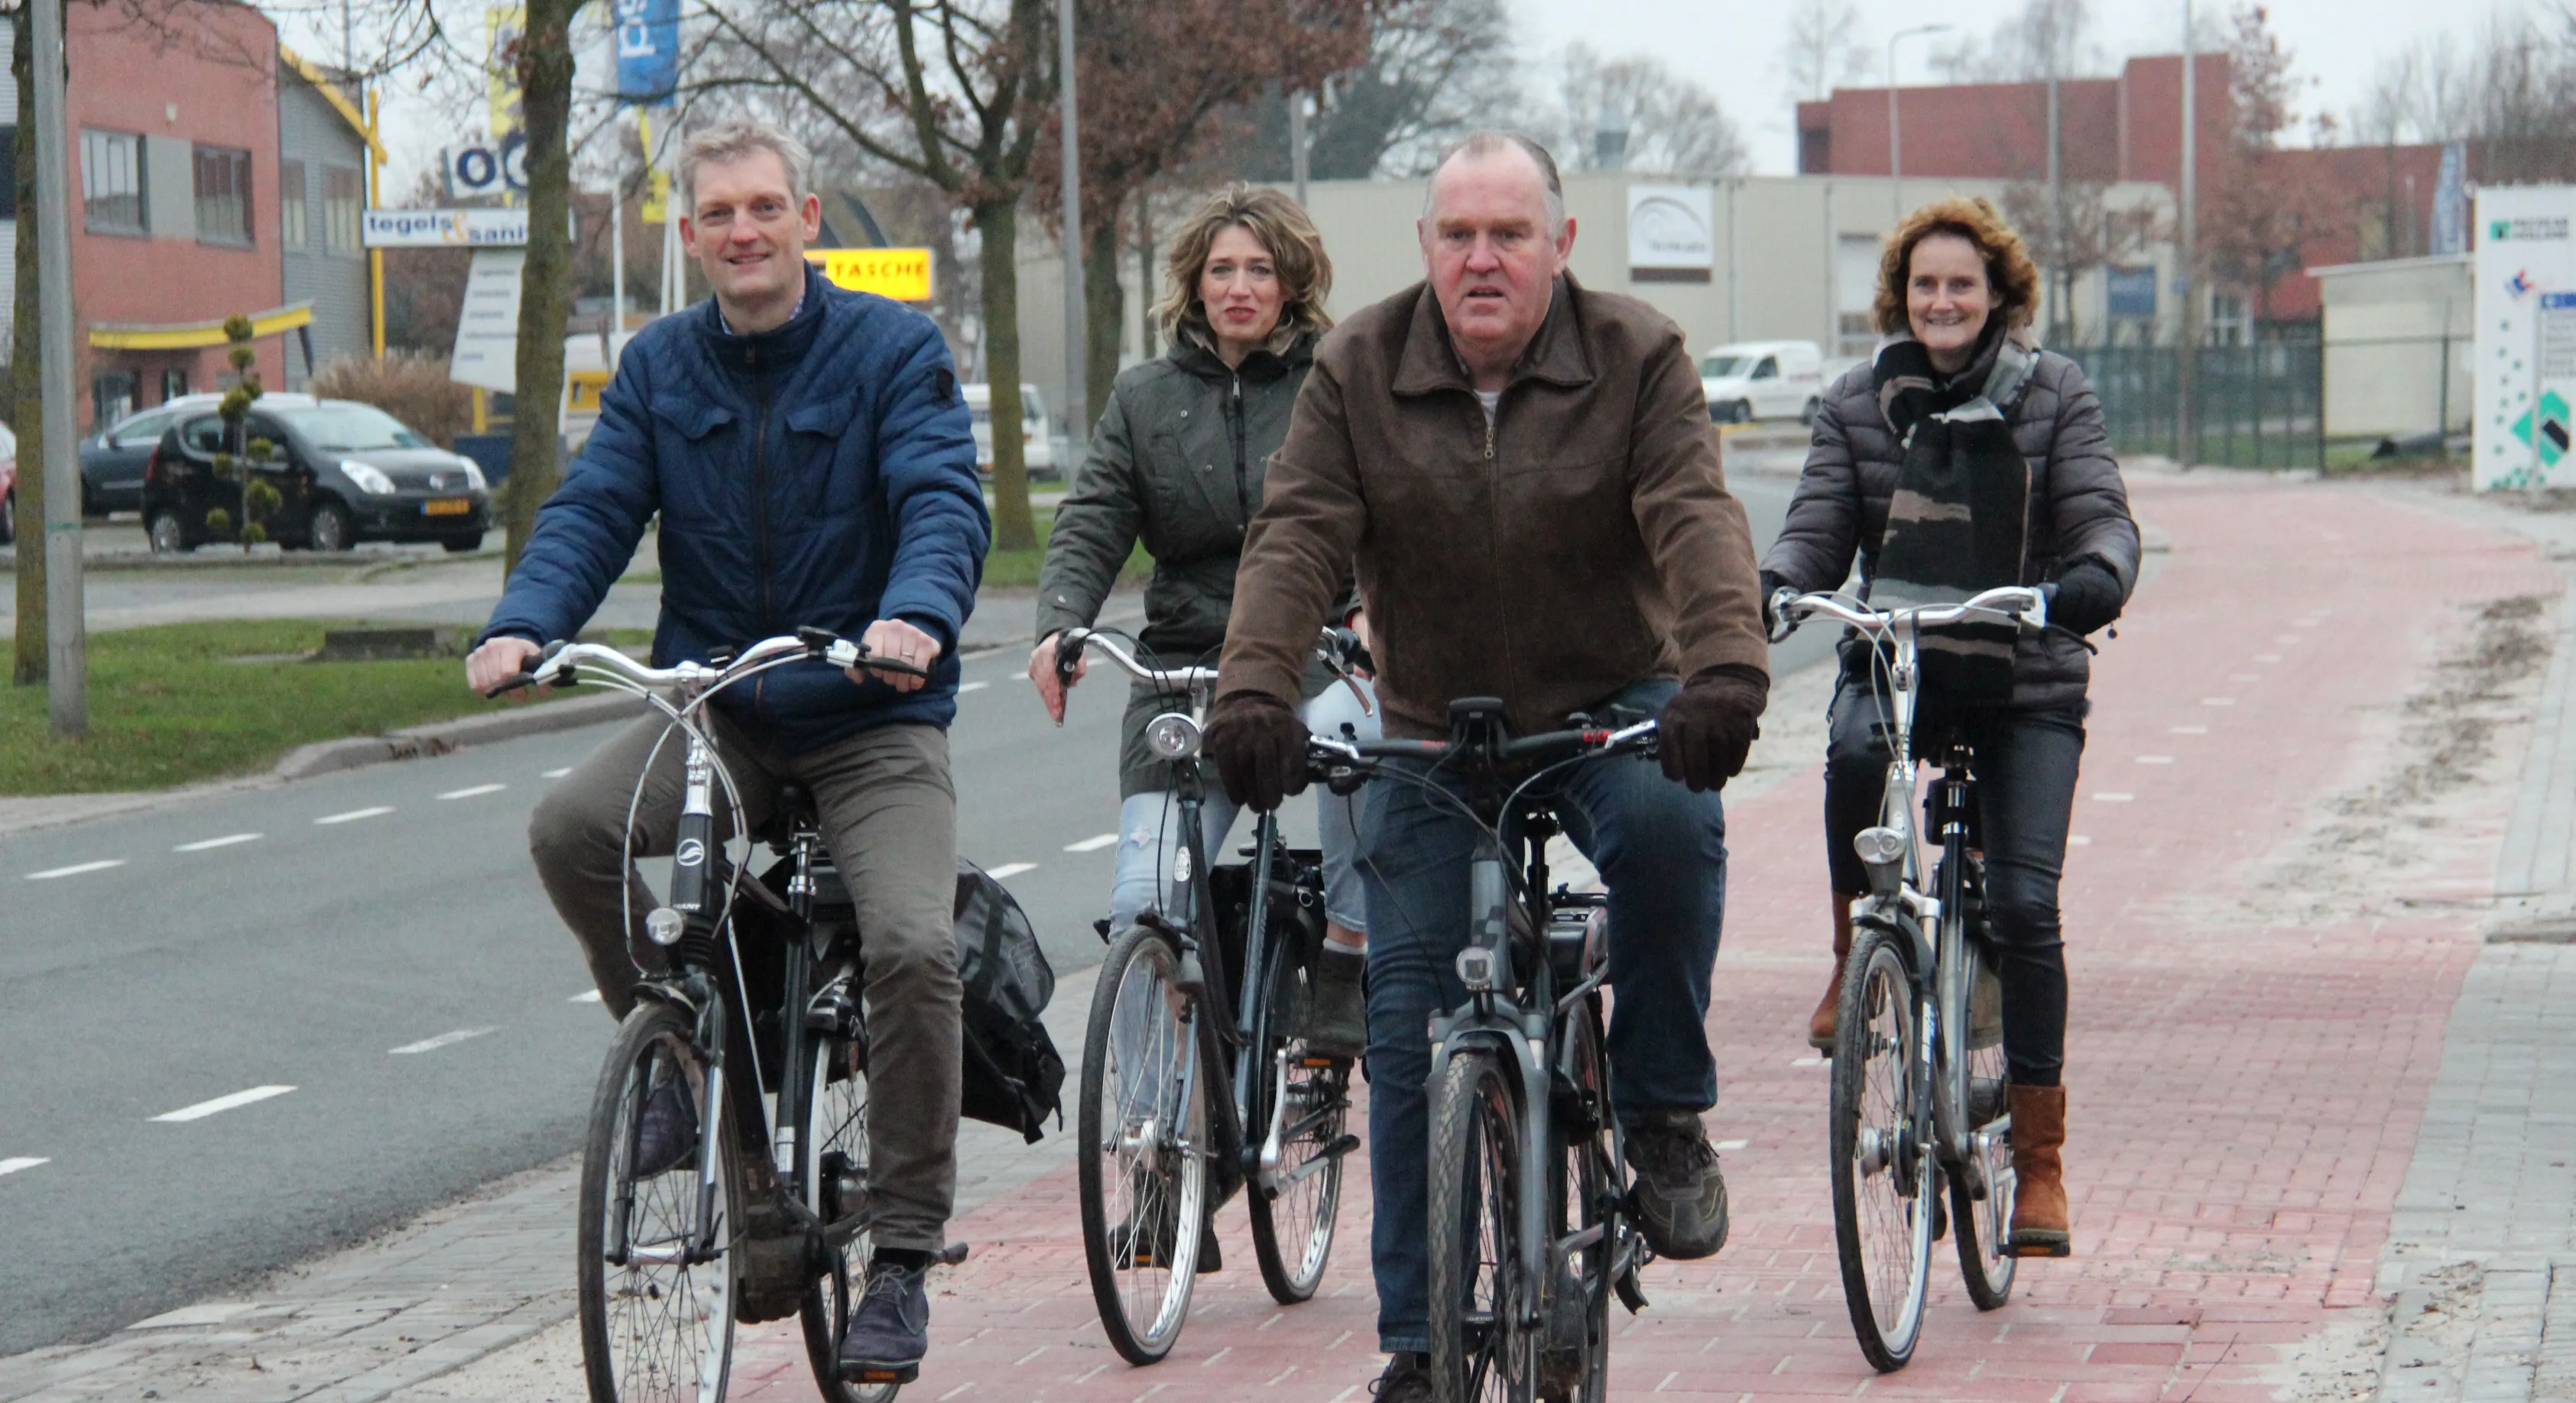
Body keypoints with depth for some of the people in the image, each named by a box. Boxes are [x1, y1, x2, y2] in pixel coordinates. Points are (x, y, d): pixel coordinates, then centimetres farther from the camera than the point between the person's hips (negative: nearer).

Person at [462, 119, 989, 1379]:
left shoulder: (894, 349, -5)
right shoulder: (659, 366, 6)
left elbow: (944, 502, -17)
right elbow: (593, 508, -3)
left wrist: (917, 615, -39)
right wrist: (520, 625, -24)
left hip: (871, 718, -3)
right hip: (715, 710, 3)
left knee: (912, 947, -22)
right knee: (572, 828, -25)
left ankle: (903, 1253, -7)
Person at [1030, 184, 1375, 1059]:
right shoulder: (1144, 399, 13)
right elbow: (1090, 527, 6)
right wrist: (1060, 625, -15)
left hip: (1320, 652, -2)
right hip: (1188, 662, 3)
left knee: (1350, 728, -39)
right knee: (1143, 905, -10)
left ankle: (1346, 957, -25)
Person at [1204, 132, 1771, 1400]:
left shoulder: (1637, 360, -7)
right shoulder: (1356, 372, -3)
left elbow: (1696, 519, -20)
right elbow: (1296, 536, -13)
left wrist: (1726, 668, -39)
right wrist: (1254, 689, -31)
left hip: (1612, 711, -2)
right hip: (1432, 733, 2)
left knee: (1669, 822, -36)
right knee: (1411, 1032, -2)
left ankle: (1664, 1116, -13)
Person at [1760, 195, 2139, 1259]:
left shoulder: (2053, 393, 2)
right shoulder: (1858, 403, 7)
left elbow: (2100, 515, -6)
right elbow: (1819, 528, 0)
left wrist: (2096, 577, -29)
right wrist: (1767, 588, -22)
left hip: (2025, 681, -1)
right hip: (1897, 658, 1)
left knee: (2024, 902, -12)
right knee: (1855, 750, -36)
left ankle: (2038, 1158, -2)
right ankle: (1856, 956, -10)